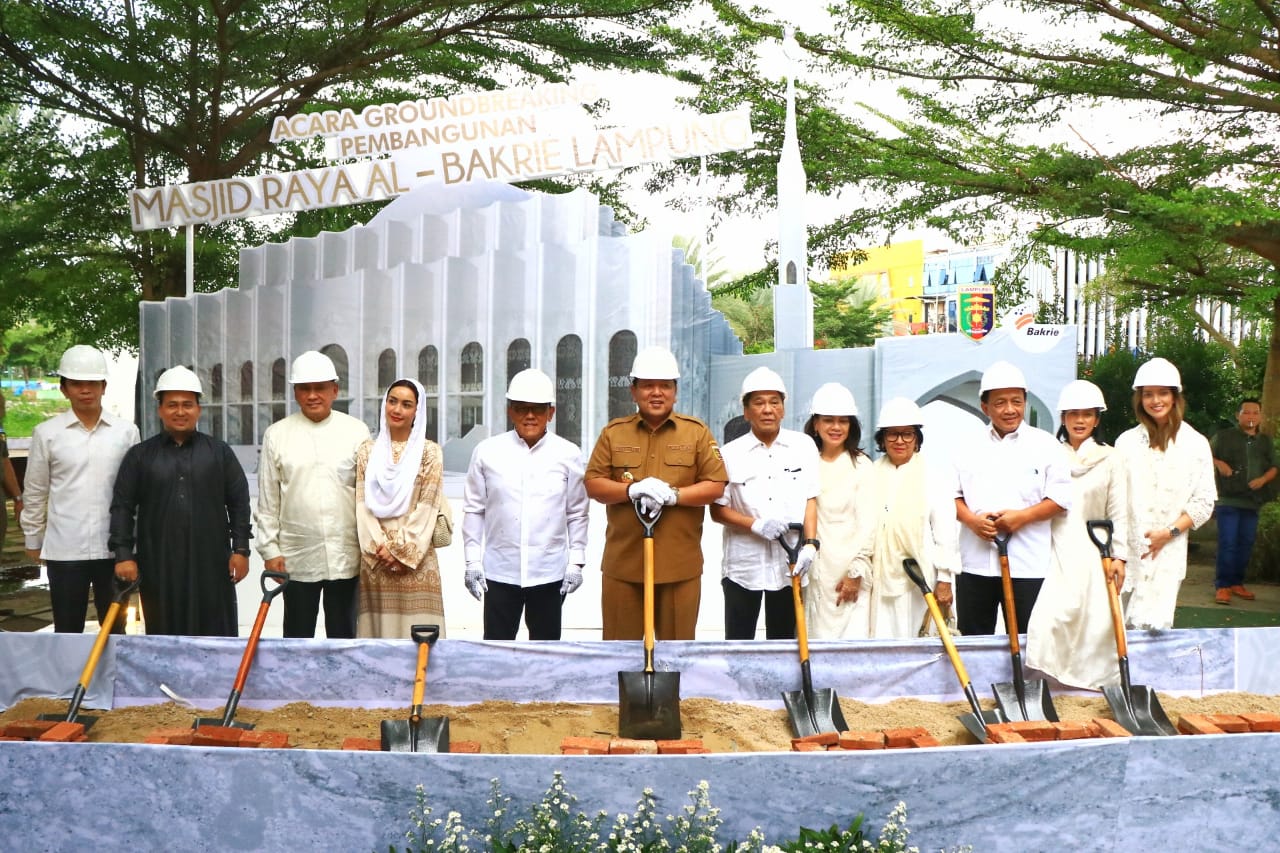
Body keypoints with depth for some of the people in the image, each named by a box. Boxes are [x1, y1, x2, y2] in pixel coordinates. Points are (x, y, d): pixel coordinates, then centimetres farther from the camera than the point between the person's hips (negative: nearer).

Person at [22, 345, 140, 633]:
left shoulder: (126, 432, 0)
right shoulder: (47, 433, -1)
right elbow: (35, 492, 6)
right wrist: (33, 539, 9)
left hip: (114, 547, 1)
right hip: (64, 549, 0)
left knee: (115, 629, 13)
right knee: (67, 632, 9)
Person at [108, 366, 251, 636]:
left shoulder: (220, 452, 6)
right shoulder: (139, 456, 6)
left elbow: (239, 502, 5)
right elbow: (122, 507, 4)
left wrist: (241, 549, 0)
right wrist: (124, 553, -5)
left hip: (211, 563, 0)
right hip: (158, 565, 1)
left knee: (215, 635, 3)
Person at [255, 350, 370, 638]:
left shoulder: (357, 431, 0)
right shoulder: (276, 434, 2)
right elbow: (267, 500, 4)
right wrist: (270, 549, 1)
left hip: (346, 557, 0)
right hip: (296, 557, 1)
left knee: (343, 636, 10)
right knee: (297, 637, 9)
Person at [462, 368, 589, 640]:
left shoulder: (568, 454, 1)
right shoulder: (487, 452, 0)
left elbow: (577, 514, 5)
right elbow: (473, 509, 5)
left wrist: (576, 562, 1)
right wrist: (472, 561, 1)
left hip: (550, 573, 0)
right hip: (499, 571, 0)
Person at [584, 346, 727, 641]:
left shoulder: (697, 431, 3)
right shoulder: (613, 432, 6)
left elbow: (716, 485, -1)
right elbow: (593, 484, 2)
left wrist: (673, 495, -17)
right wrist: (631, 490, -17)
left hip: (679, 563, -1)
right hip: (623, 562, 1)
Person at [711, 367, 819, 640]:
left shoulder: (804, 446, 4)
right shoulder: (731, 453, 0)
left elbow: (810, 499, 4)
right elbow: (717, 510, 0)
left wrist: (810, 543, -9)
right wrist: (756, 525, -14)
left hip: (788, 565, 1)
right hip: (742, 564, -1)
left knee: (782, 643, 11)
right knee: (737, 643, 5)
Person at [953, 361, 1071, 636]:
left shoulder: (1044, 444, 3)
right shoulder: (969, 446, 9)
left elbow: (1062, 496, -1)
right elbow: (953, 493, 9)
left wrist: (1023, 516, -14)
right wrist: (971, 519, -10)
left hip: (1027, 564, -2)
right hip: (976, 562, 2)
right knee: (973, 636, 8)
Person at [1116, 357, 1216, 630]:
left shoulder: (1196, 443, 6)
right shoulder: (1126, 441, 9)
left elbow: (1204, 502, 4)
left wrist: (1169, 532, -8)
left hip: (1168, 549, -1)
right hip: (1126, 548, 1)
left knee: (1154, 625, -8)